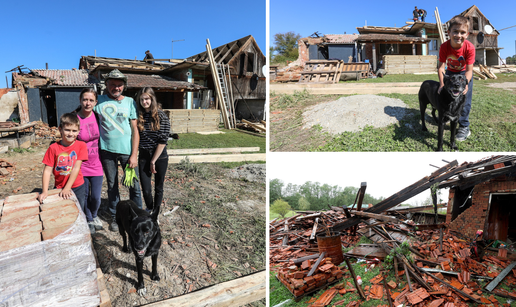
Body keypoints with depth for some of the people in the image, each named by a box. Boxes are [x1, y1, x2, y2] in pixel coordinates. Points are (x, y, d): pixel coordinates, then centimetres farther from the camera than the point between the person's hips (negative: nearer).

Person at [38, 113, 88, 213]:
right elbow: (47, 170, -9)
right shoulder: (53, 148, -8)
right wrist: (44, 191, -18)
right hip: (59, 187, 1)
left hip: (77, 187, 0)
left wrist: (67, 188, -19)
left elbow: (76, 168, -15)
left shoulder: (81, 146, -10)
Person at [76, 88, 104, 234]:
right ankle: (89, 220, 36)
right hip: (81, 164, -2)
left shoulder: (97, 116, -4)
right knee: (84, 195, 12)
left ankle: (94, 215, 36)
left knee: (96, 197, 4)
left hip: (96, 164, 2)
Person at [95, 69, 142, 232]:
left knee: (134, 186, 3)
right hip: (107, 151, 1)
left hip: (127, 150, -1)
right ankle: (115, 217, 28)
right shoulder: (99, 101, 3)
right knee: (112, 186, 12)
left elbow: (135, 130, -1)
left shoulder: (130, 102, 1)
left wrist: (134, 155, -7)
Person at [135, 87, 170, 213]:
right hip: (144, 156, 2)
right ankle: (149, 210, 30)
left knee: (158, 187, 10)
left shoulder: (161, 116, -8)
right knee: (146, 189, 1)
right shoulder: (138, 116, 2)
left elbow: (163, 141, -11)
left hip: (160, 156, -2)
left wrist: (153, 161, -10)